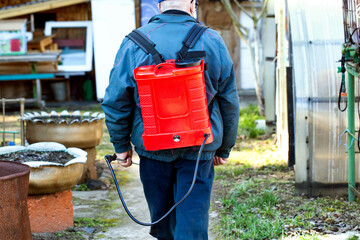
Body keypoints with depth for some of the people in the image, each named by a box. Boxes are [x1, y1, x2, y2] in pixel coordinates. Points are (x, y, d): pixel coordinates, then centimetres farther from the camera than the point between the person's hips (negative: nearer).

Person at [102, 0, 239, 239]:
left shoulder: (134, 43, -3)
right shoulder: (212, 42, 0)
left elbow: (116, 100, -2)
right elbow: (229, 101, 6)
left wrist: (121, 145, 8)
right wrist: (224, 149, 15)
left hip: (152, 146, 1)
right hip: (200, 148, 0)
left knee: (162, 219, 17)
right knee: (193, 218, 3)